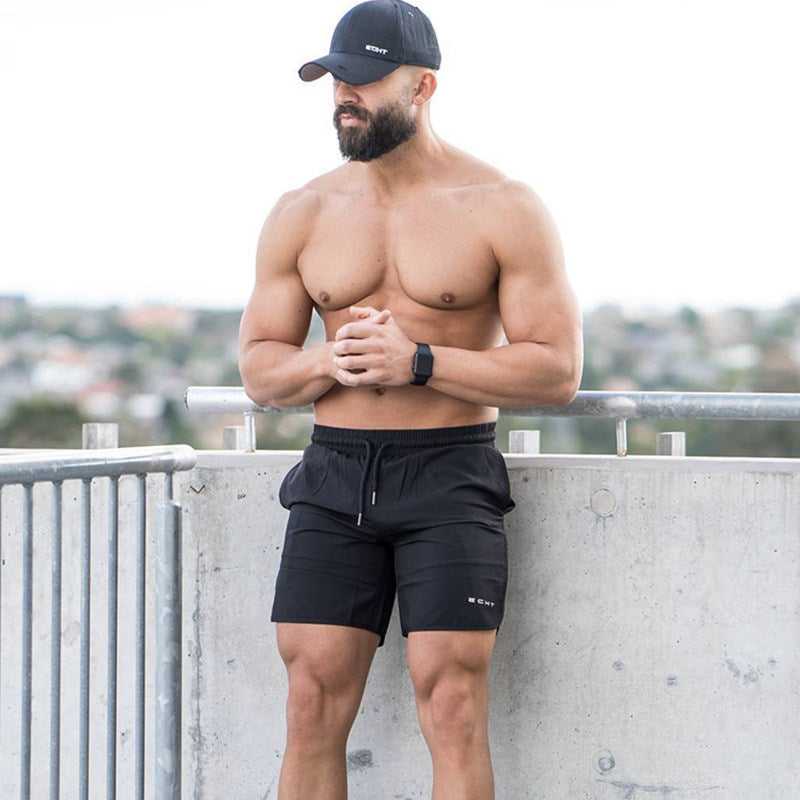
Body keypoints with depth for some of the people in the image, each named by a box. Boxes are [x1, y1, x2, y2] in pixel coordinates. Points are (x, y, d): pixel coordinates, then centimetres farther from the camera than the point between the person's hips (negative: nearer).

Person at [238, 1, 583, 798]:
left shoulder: (502, 209, -3)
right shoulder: (302, 215, 8)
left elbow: (558, 368, -7)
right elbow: (257, 367, 11)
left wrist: (417, 362, -17)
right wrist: (329, 363, -12)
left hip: (450, 472, -3)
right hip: (333, 474, 4)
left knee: (452, 712, -8)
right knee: (312, 708, 0)